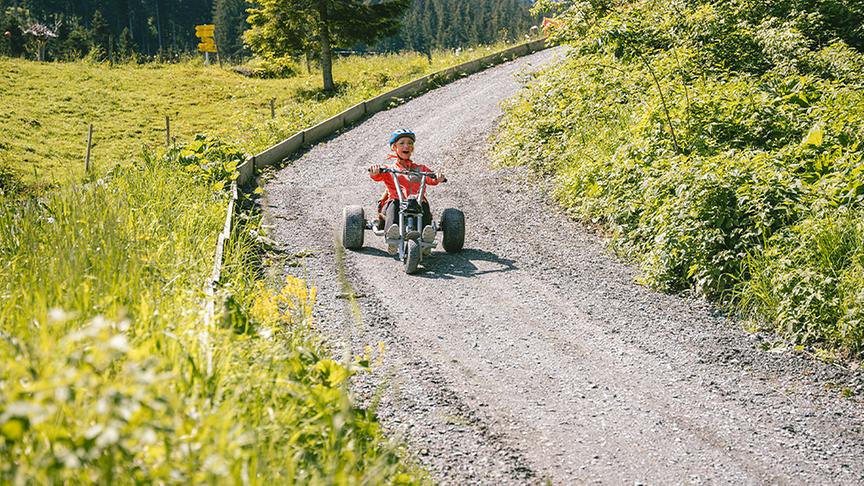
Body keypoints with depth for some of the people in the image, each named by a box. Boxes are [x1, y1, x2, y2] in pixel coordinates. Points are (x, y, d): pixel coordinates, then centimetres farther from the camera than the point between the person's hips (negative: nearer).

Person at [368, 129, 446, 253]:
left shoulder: (420, 169, 27)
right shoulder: (389, 168, 21)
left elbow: (431, 179, 8)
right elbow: (379, 176, -1)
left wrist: (437, 177, -16)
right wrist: (375, 172, -26)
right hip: (396, 203, -1)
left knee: (423, 204, -33)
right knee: (393, 203, -35)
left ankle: (426, 237, -55)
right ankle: (392, 235, -57)